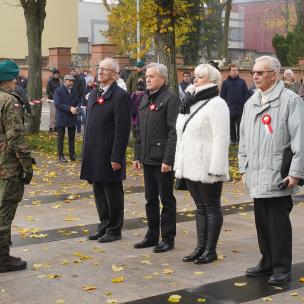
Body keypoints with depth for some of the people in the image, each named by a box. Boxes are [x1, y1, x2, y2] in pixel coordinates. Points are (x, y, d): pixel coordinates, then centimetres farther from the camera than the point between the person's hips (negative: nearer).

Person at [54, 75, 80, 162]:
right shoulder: (58, 91, -8)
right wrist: (69, 108, -23)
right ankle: (61, 155, 11)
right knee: (60, 138, 3)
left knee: (72, 138, 11)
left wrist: (76, 108, -12)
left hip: (72, 118, 4)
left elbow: (78, 102, 11)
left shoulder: (74, 91, 7)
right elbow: (57, 104, -17)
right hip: (61, 118, -4)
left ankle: (72, 154, 19)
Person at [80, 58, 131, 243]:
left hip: (109, 155, -8)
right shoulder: (94, 94, 13)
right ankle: (104, 227, 29)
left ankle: (114, 231, 16)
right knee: (99, 193, 16)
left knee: (113, 194, 4)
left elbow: (122, 129, -16)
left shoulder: (120, 96, -12)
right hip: (94, 155, 8)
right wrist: (87, 150, 14)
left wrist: (116, 157, -18)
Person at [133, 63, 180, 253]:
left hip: (163, 159, -8)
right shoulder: (145, 99, 14)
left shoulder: (170, 99, -11)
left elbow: (174, 132, -16)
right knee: (151, 198, 15)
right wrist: (138, 155, 14)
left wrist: (168, 159, -20)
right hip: (148, 158, 8)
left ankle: (168, 238, 11)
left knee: (166, 199, 2)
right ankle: (152, 235, 26)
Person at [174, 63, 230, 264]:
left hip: (207, 168, -8)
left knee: (211, 208, 2)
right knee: (200, 208, 13)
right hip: (191, 167, 8)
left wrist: (216, 168, -22)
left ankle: (210, 250, 9)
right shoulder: (192, 103, 16)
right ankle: (201, 248, 20)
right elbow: (182, 134, 19)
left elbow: (221, 139, -17)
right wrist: (180, 164, 16)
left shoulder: (216, 104, -11)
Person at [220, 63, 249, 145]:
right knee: (231, 125, 7)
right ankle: (233, 139, 15)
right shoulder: (226, 82, 6)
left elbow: (246, 94, 5)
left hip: (240, 108, -1)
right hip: (230, 108, 1)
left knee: (240, 124, -1)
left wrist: (244, 104, -3)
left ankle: (239, 139, 4)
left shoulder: (242, 82, 6)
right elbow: (222, 95, 7)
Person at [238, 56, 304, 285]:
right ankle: (268, 262, 27)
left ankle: (282, 268, 11)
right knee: (262, 221, 14)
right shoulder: (251, 102, 14)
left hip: (278, 177, -7)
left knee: (278, 223, 0)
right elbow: (244, 137, 20)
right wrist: (244, 167, 17)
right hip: (257, 177, 7)